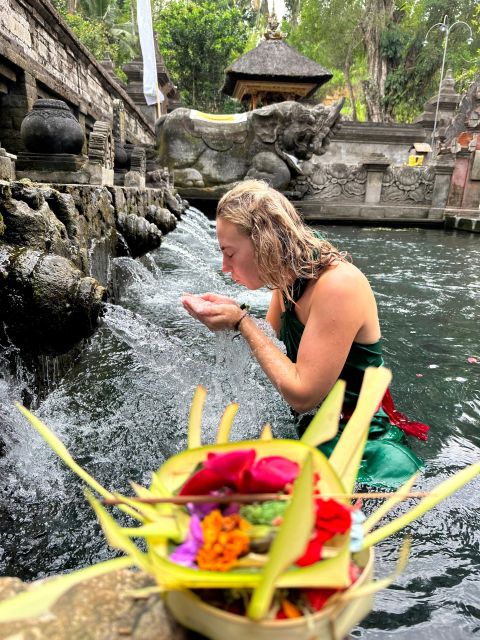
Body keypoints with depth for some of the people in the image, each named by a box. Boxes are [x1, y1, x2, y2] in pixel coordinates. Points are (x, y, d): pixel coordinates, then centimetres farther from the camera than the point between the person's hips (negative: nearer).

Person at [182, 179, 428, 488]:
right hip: (313, 428, 8)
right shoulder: (289, 274, -2)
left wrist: (241, 321, -22)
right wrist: (231, 312, -11)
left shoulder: (338, 284, -28)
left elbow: (302, 395, -27)